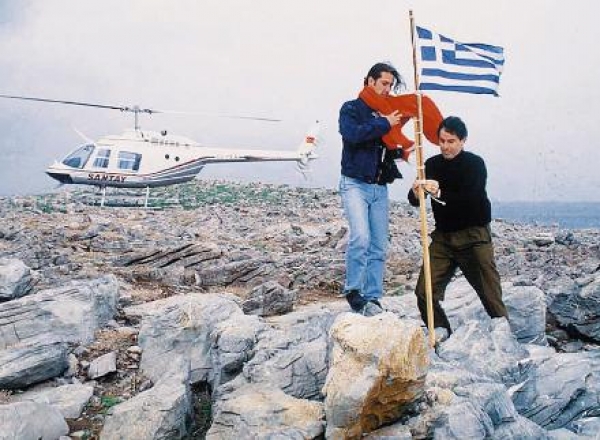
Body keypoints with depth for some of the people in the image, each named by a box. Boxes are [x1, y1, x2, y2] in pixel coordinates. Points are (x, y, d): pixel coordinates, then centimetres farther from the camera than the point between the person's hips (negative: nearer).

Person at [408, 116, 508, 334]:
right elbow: (414, 202, 2)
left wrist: (440, 193, -32)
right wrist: (415, 192, -21)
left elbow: (471, 199, -21)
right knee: (424, 293, -3)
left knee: (491, 295, -7)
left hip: (473, 236, -4)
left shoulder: (475, 164, -6)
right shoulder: (432, 164, 6)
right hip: (443, 237, 4)